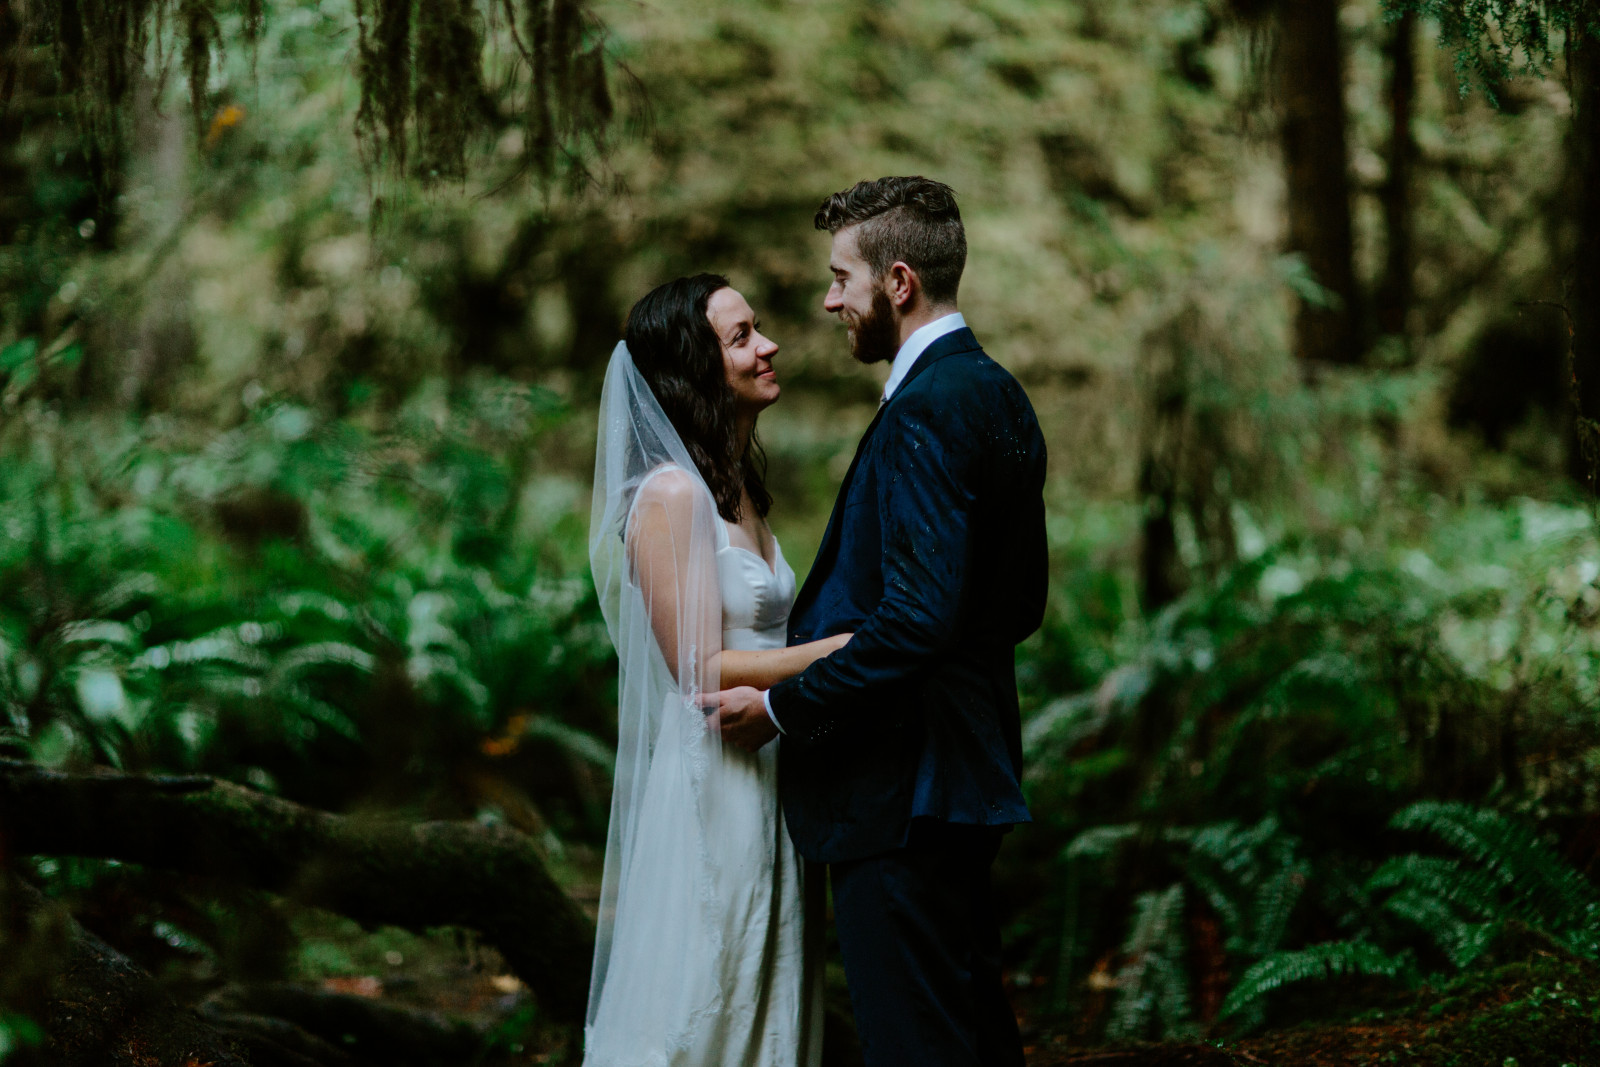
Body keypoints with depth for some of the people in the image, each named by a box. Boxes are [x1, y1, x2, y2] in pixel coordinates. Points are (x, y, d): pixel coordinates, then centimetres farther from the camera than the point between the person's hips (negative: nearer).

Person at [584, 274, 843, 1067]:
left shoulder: (735, 490, 13)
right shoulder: (671, 495, -15)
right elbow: (703, 669, -19)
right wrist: (850, 645, -18)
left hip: (762, 789, 9)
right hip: (706, 790, -9)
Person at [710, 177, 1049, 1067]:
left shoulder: (926, 412, -18)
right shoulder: (998, 394, 14)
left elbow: (916, 620, -25)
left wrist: (781, 709, -15)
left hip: (901, 792, -10)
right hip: (968, 773, 11)